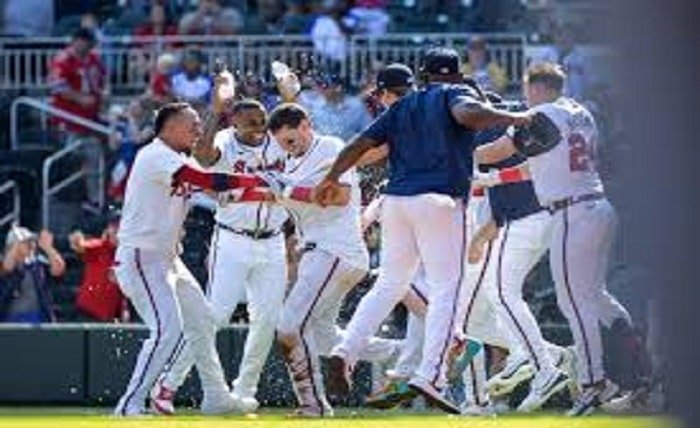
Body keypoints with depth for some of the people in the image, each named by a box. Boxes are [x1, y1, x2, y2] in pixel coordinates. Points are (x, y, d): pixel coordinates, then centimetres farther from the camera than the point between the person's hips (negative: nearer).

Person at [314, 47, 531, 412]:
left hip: (395, 200, 6)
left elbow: (362, 143, 16)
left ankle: (345, 352, 1)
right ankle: (430, 376, -18)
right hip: (440, 201, -6)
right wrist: (513, 118, -10)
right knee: (446, 289, -5)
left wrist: (332, 179, 26)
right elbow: (466, 114, -17)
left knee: (389, 285, 16)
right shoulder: (457, 94, 6)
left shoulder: (403, 106, 21)